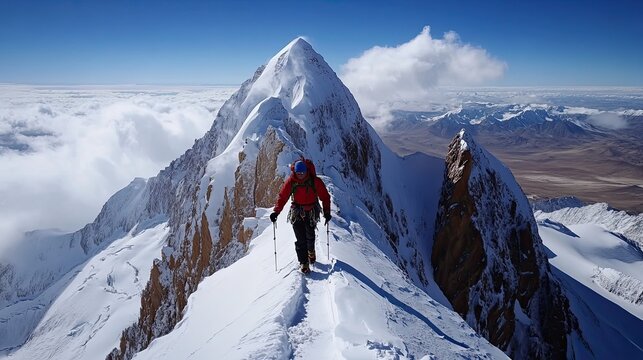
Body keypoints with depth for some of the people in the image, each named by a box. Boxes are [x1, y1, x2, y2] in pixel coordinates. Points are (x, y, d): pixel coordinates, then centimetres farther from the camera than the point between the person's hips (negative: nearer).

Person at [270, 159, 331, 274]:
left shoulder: (315, 181, -14)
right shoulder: (291, 181, -11)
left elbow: (325, 196, -6)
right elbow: (282, 196, -8)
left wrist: (327, 212, -10)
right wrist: (276, 211, -16)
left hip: (311, 212, 0)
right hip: (297, 213, 0)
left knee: (310, 236, 15)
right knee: (300, 239, -8)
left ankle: (311, 252, 46)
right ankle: (303, 263, 1)